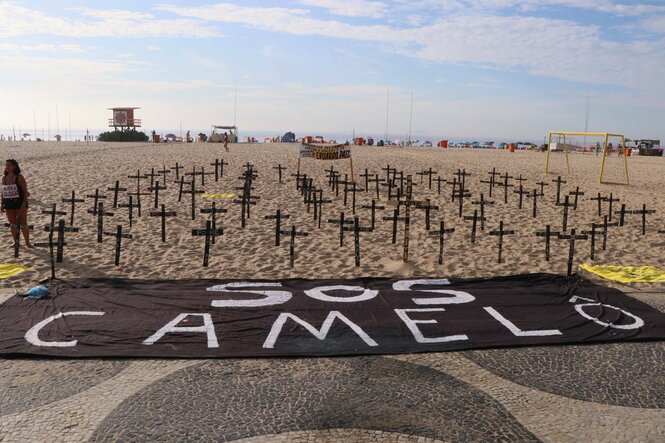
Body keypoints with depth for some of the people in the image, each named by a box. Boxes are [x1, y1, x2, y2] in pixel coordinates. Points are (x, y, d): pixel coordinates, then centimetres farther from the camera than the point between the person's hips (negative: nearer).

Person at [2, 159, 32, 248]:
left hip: (19, 203, -5)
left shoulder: (19, 177, -9)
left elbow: (25, 192, -10)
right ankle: (16, 242, 22)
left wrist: (24, 204, -18)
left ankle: (27, 242, 9)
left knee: (23, 223, 1)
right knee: (13, 224, 11)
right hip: (8, 204, 5)